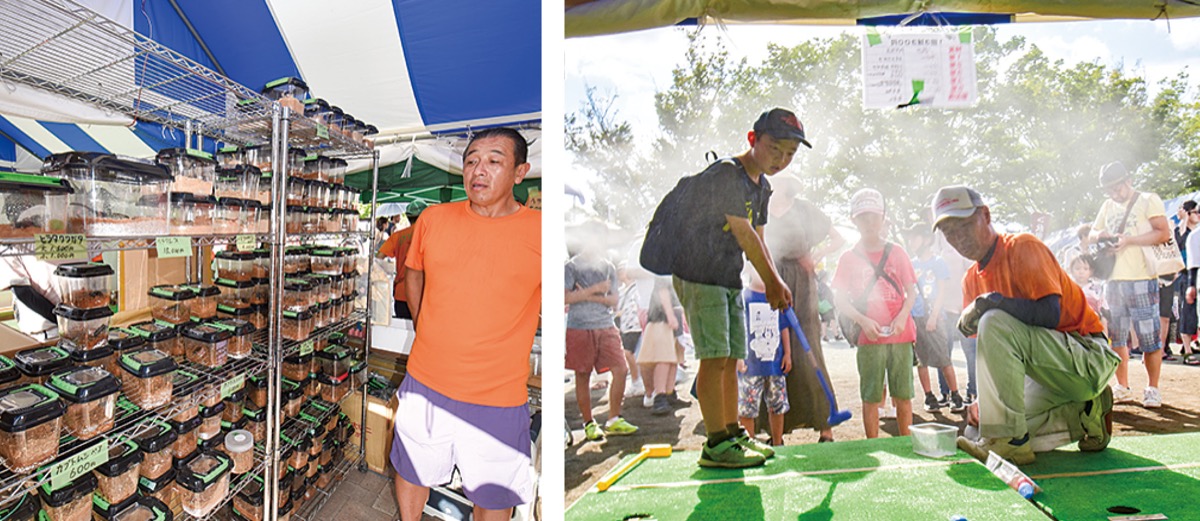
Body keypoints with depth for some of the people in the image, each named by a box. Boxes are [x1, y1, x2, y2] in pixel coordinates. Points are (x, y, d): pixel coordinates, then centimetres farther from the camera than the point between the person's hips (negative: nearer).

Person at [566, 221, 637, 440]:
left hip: (606, 326, 4)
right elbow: (566, 297, -10)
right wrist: (596, 289, -13)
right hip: (579, 328, -4)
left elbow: (614, 300, 8)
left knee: (621, 369, -4)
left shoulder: (608, 267, 13)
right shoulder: (572, 266, 0)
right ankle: (589, 423, 18)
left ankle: (613, 420, 10)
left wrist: (589, 295, -7)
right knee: (582, 376, 3)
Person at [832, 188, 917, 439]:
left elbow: (911, 291, 8)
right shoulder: (849, 258, 4)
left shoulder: (896, 252, 8)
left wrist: (902, 316, -10)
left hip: (901, 334, 2)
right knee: (870, 397, 3)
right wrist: (863, 321, -13)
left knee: (904, 396, 7)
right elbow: (840, 299, 0)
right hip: (869, 337, -1)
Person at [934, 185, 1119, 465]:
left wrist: (991, 301, -28)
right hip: (1049, 370, 8)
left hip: (1090, 359, -7)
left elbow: (1051, 314, -25)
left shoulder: (1023, 247, -12)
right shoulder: (971, 280, 8)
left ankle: (1008, 440, -25)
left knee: (995, 322, -31)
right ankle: (1083, 414, 8)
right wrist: (983, 399, -2)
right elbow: (987, 349, 9)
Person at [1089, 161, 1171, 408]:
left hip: (1141, 279, -5)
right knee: (1116, 336, 8)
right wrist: (1103, 235, -1)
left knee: (1149, 336, -2)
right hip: (1113, 280, 5)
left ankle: (1153, 389, 8)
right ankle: (1122, 386, 17)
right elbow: (1092, 235, 20)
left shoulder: (1148, 200, 1)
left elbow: (1164, 233, -8)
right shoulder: (1108, 206, 18)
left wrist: (1129, 240, -17)